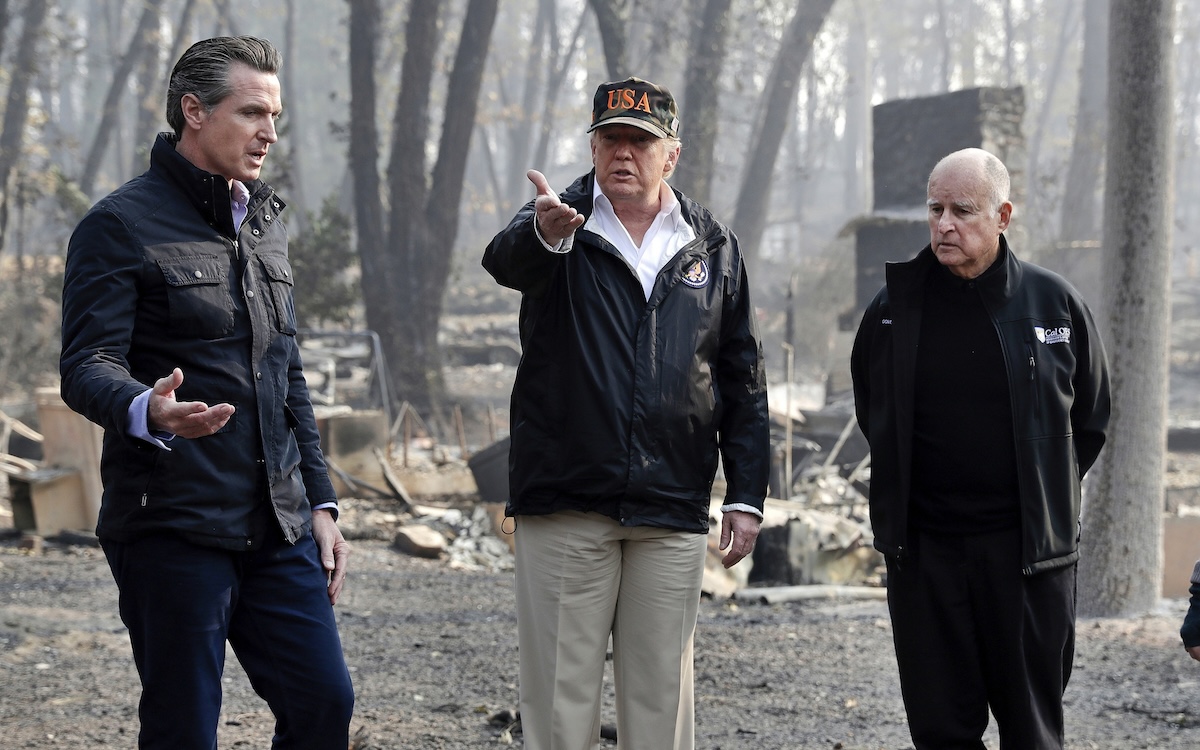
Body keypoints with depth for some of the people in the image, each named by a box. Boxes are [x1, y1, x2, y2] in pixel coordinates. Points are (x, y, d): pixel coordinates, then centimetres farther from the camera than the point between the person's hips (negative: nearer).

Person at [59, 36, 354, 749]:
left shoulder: (265, 224, 18)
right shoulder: (122, 224, -6)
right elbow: (88, 368, -15)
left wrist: (320, 502, 16)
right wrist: (149, 412, -37)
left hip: (277, 528, 7)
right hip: (171, 529, -7)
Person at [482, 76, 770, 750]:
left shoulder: (713, 246, 10)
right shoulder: (560, 227, 3)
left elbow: (744, 380, 12)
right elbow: (507, 261, -23)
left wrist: (747, 496, 6)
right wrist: (543, 234, -47)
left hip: (673, 514, 2)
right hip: (565, 505, -2)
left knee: (662, 693, 6)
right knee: (561, 694, 0)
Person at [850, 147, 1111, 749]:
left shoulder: (1054, 303, 1)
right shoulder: (894, 309, 3)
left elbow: (1091, 417, 13)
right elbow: (871, 416, 18)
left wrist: (1045, 494, 10)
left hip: (1028, 549, -1)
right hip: (922, 548, 1)